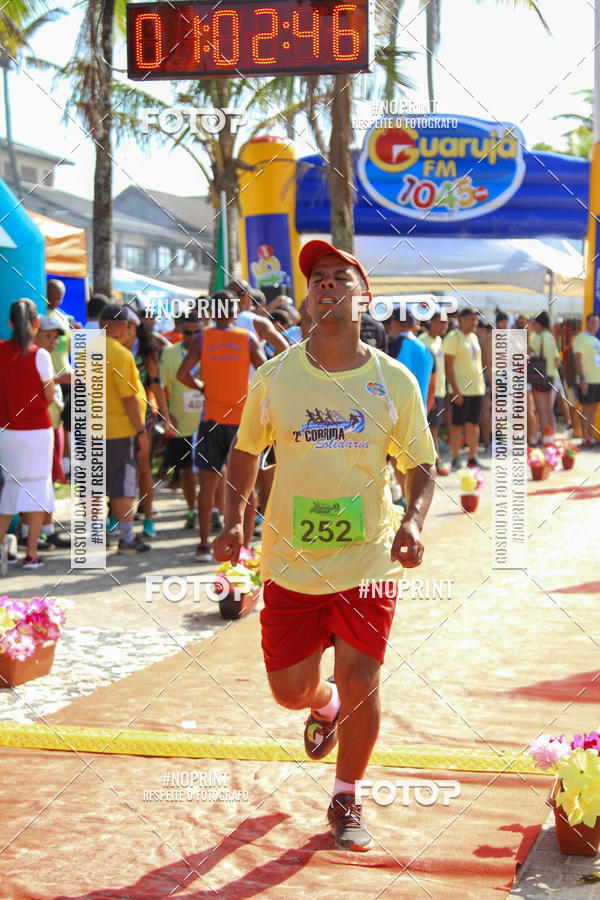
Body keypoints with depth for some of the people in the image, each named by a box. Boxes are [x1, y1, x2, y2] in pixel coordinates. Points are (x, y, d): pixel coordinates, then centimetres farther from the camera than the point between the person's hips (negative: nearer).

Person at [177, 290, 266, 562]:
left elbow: (182, 374, -8)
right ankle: (245, 545, 3)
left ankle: (204, 545, 8)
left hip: (212, 418, 1)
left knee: (208, 485, 8)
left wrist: (202, 387, 9)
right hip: (243, 418, -1)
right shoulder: (248, 338, 0)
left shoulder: (202, 339, 2)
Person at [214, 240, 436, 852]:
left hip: (369, 559, -1)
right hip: (291, 563, 1)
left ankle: (346, 801, 23)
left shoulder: (395, 382, -3)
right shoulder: (275, 377, -2)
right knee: (291, 689, 5)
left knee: (360, 681, -2)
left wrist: (412, 522, -14)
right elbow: (245, 451, 11)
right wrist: (233, 519, -2)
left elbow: (420, 466, 4)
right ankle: (325, 708, 45)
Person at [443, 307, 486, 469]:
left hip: (477, 388, 8)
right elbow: (448, 365, -13)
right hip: (461, 389, -8)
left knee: (474, 423, 10)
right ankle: (455, 460, 0)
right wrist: (455, 389, -19)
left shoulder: (474, 337, 16)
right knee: (458, 424, -5)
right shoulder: (453, 337, -8)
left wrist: (483, 382, 17)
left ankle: (473, 458, 16)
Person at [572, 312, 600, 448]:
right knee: (587, 408, -8)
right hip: (587, 380, -8)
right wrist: (582, 378, -21)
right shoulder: (581, 338, -5)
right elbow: (577, 359, -13)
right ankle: (585, 439, -6)